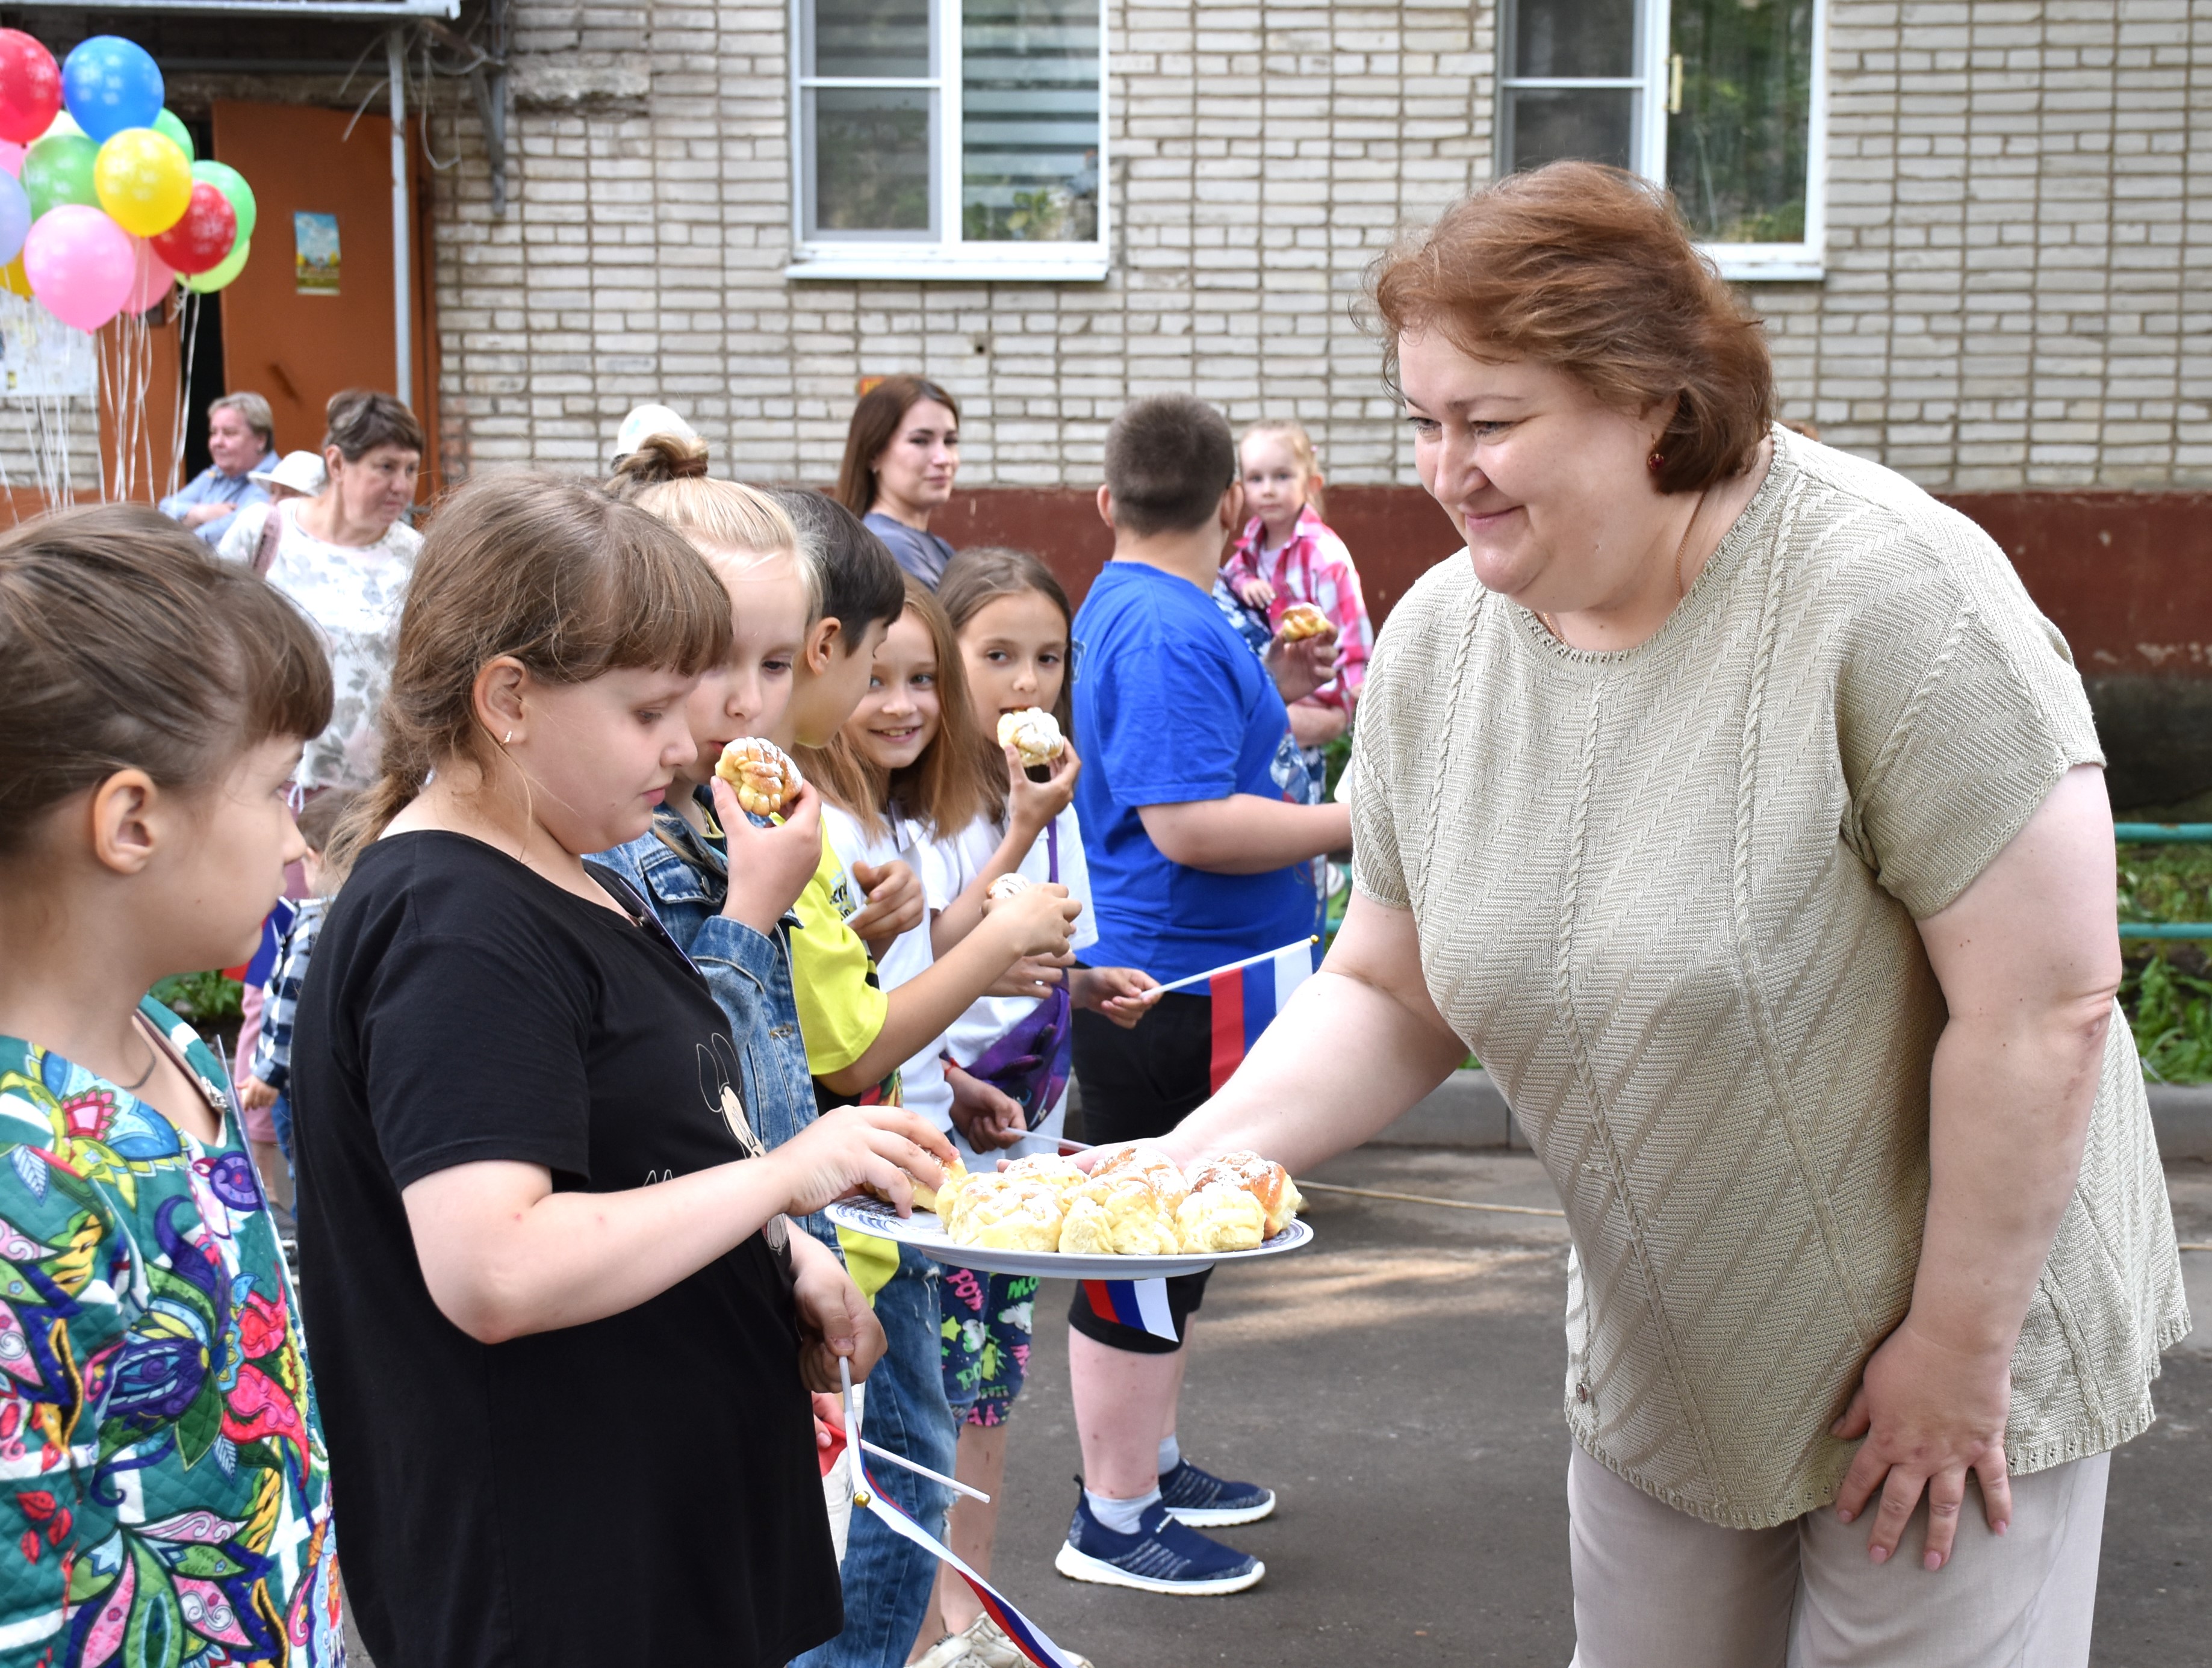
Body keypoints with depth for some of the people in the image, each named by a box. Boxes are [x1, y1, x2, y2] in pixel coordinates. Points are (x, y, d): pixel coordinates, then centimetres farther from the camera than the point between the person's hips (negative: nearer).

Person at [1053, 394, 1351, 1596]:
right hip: (1168, 990, -11)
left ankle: (1150, 1462, 36)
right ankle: (1113, 1521, 13)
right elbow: (1187, 824, -27)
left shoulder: (1133, 609, 11)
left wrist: (1267, 689, 11)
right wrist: (1361, 820, -20)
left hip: (1200, 980, 11)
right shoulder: (1167, 630, -21)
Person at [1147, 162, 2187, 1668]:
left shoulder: (1889, 592, -23)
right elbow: (1393, 994, 3)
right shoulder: (1436, 642, -5)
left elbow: (2046, 1004, -22)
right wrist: (1207, 1150, -14)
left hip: (1960, 1340, -5)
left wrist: (1958, 1347, -16)